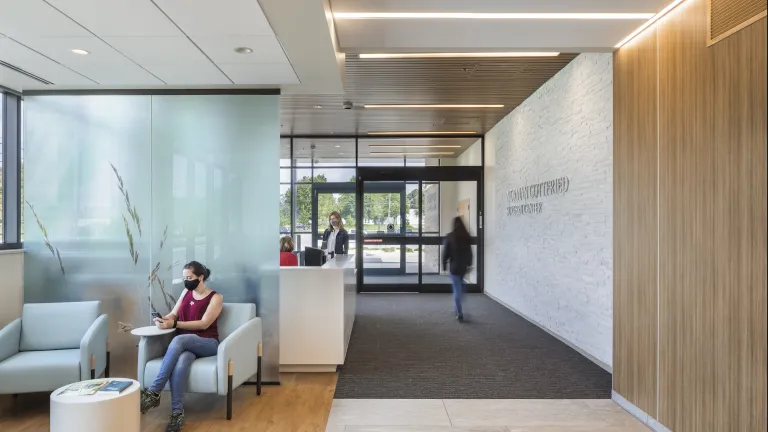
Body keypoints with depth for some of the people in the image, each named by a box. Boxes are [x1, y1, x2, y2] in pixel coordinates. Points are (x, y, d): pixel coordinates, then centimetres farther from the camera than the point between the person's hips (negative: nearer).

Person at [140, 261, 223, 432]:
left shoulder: (215, 297, -2)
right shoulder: (186, 292, 17)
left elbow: (204, 324, -13)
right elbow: (174, 314, 16)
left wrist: (174, 324, -21)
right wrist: (164, 319, -10)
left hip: (207, 344, -4)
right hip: (185, 344, 4)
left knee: (178, 340, -37)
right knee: (180, 364, -35)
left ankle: (153, 393, -34)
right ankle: (177, 413, -34)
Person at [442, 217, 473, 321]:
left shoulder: (450, 237, -9)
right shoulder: (467, 236, -1)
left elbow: (445, 252, -7)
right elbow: (470, 252, 5)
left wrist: (444, 265, 4)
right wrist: (469, 264, 15)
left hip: (454, 266, -3)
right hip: (464, 266, 3)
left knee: (457, 290, 0)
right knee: (460, 288, 21)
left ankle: (460, 313, -1)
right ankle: (459, 310, 24)